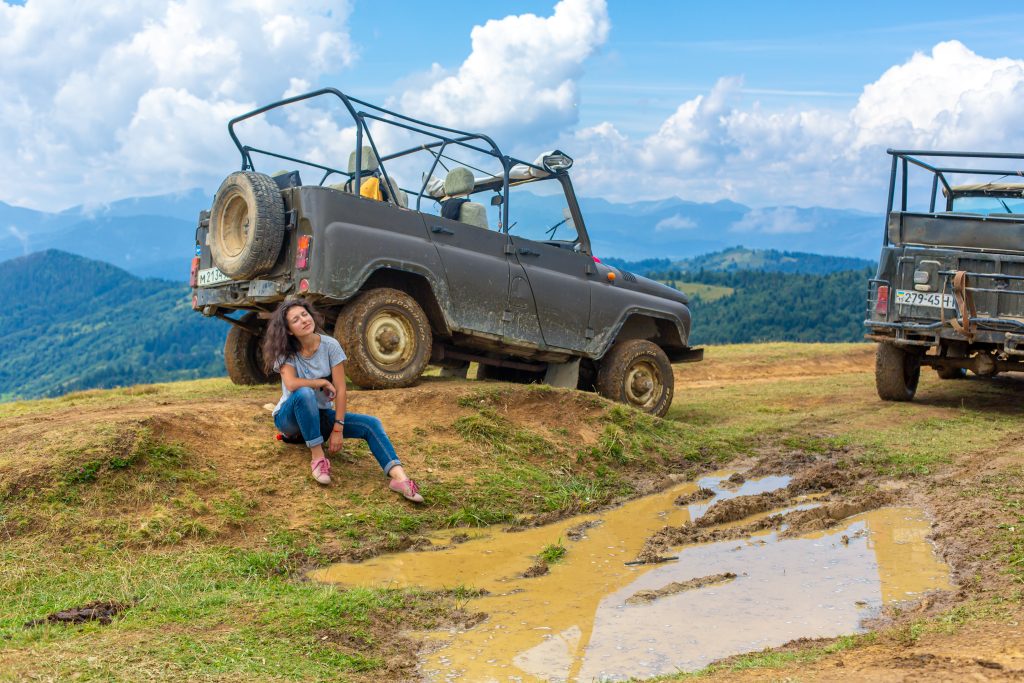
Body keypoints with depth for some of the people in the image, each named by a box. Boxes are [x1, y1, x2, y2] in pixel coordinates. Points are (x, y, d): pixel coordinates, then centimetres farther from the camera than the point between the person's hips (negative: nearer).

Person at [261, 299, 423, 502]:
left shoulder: (330, 345, -10)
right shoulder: (286, 352, -13)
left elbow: (340, 389, -14)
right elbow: (291, 384, -31)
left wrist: (337, 429, -20)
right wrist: (323, 382, -20)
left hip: (321, 415, 2)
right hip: (290, 417, -2)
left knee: (371, 424, -21)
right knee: (304, 393, -38)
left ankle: (399, 477, -42)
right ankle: (317, 457, -29)